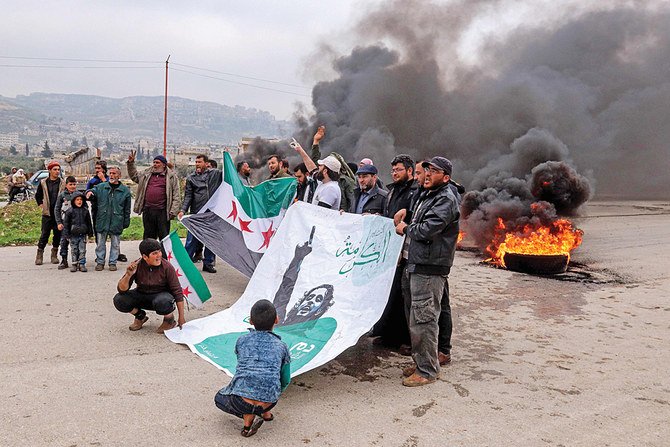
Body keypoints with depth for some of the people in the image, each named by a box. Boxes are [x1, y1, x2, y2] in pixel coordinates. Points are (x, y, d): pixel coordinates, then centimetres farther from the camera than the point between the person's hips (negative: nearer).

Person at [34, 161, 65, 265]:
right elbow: (38, 196, 18)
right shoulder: (43, 183, 5)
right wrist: (41, 204, 8)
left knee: (58, 234, 4)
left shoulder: (63, 183, 2)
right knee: (45, 234, -1)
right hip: (47, 213, 0)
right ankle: (39, 255, 8)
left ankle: (54, 254, 16)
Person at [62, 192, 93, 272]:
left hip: (83, 235, 1)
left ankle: (82, 264, 9)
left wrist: (90, 232, 14)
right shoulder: (69, 211, -4)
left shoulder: (85, 210, 4)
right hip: (73, 235, -1)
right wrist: (66, 234, -4)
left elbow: (89, 222, 12)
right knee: (74, 250, 7)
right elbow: (66, 223, -1)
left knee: (82, 250, 2)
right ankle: (74, 264, 16)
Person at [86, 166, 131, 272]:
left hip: (117, 222, -1)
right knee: (100, 243, 8)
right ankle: (100, 262, 19)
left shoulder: (125, 190, 2)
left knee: (115, 244, 7)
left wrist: (126, 222, 4)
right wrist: (89, 192, -26)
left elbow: (127, 209, 5)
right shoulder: (100, 187, 6)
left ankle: (113, 263, 18)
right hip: (102, 221, 1)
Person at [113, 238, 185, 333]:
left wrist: (181, 317, -16)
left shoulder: (166, 267, -20)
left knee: (162, 302, -38)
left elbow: (177, 292, -15)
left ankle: (170, 320, -3)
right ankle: (140, 316, 9)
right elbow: (121, 290, -14)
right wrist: (128, 275, -36)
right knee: (119, 300, -20)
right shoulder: (136, 266, -16)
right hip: (142, 296, 3)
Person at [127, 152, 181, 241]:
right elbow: (134, 176, 29)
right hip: (147, 211, 4)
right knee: (148, 236, 13)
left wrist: (173, 211, -10)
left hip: (162, 212, -4)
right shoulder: (147, 174, 14)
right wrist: (131, 163, 16)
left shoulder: (172, 176, 0)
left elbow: (176, 196, -3)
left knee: (164, 237, 0)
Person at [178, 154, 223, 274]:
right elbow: (188, 196, 3)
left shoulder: (215, 174, 8)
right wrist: (183, 210, -9)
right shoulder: (191, 178, 8)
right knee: (192, 239, -1)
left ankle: (208, 263, 19)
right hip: (196, 214, -1)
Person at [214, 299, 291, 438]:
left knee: (219, 398, 33)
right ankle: (265, 413, 25)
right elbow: (285, 381, 17)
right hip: (268, 403, 2)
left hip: (240, 402, -2)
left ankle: (248, 417, 8)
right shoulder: (282, 347, 10)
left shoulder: (241, 340, 12)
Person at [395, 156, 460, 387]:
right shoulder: (426, 195, 20)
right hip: (414, 264, 10)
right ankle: (420, 361, 29)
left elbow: (426, 230, -20)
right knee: (414, 318, 16)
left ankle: (428, 370, 3)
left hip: (429, 269, -10)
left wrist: (405, 229, -3)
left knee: (423, 320, -7)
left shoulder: (446, 200, -11)